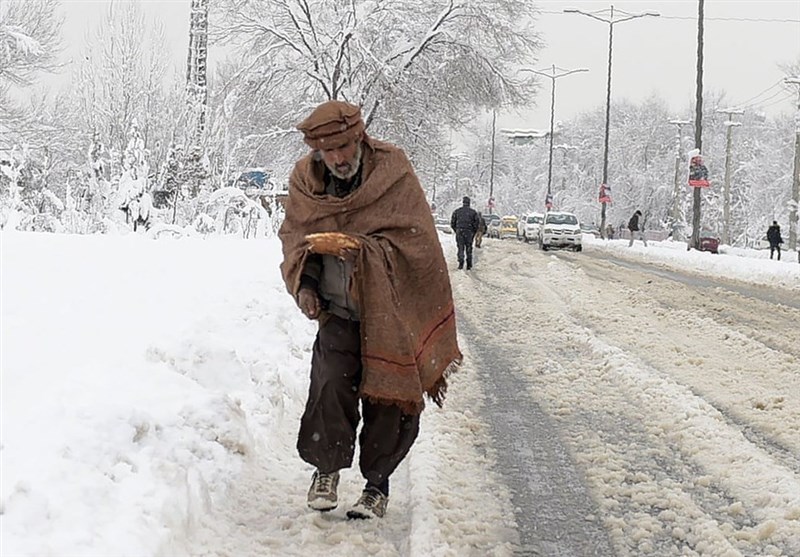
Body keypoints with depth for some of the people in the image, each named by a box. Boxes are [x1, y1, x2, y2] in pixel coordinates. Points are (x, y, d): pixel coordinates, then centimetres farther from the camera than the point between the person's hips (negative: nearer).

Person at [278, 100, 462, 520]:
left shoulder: (393, 173, -14)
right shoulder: (306, 183, -3)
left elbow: (414, 241, -17)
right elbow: (294, 238, 11)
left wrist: (354, 247, -28)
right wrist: (304, 283, -7)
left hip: (392, 309, -2)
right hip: (339, 308, 2)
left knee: (388, 397, 4)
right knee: (331, 382, -17)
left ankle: (377, 482, 23)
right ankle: (326, 469, 3)